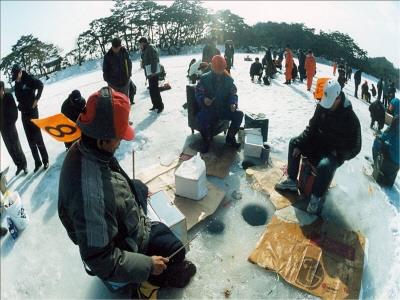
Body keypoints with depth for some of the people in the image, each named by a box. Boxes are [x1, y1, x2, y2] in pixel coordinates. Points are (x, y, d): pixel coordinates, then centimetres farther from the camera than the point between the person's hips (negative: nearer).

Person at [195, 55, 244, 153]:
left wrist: (233, 103, -17)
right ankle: (207, 140, -9)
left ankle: (230, 138, 2)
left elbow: (233, 94, 5)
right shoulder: (205, 79, -3)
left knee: (239, 114, -19)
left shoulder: (228, 79, 4)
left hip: (224, 109, 3)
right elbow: (198, 93, -3)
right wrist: (203, 99, -27)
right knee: (202, 116, -35)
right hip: (209, 109, -3)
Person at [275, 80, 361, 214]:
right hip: (318, 143, 6)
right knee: (293, 142, -5)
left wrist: (339, 154, -25)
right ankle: (292, 181, 1)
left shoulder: (350, 118, -19)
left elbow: (355, 147, -13)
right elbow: (312, 127, 2)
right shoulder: (322, 107, -5)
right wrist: (299, 144, -8)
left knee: (325, 165, -37)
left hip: (335, 152, -6)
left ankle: (317, 198, -14)